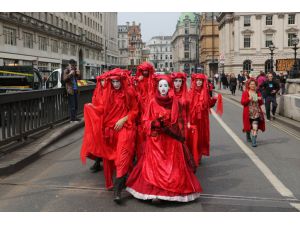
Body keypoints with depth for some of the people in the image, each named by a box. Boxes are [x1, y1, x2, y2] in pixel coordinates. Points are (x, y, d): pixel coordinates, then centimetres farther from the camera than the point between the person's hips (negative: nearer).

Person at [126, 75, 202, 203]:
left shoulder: (175, 102, 3)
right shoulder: (153, 102, 0)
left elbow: (179, 122, 8)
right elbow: (147, 121, 0)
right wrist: (156, 122, -18)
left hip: (172, 139, 2)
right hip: (156, 139, -1)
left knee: (173, 166, 1)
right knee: (155, 165, -4)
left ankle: (172, 191, 11)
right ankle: (155, 192, 1)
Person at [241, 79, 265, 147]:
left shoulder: (258, 93, 8)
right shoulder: (245, 93, -1)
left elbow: (261, 103, 14)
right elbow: (242, 102, -8)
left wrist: (260, 100, -8)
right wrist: (249, 99, -22)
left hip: (256, 113, 1)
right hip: (248, 113, -1)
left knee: (255, 126, -11)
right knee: (248, 126, 14)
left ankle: (254, 141, -10)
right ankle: (248, 136, 44)